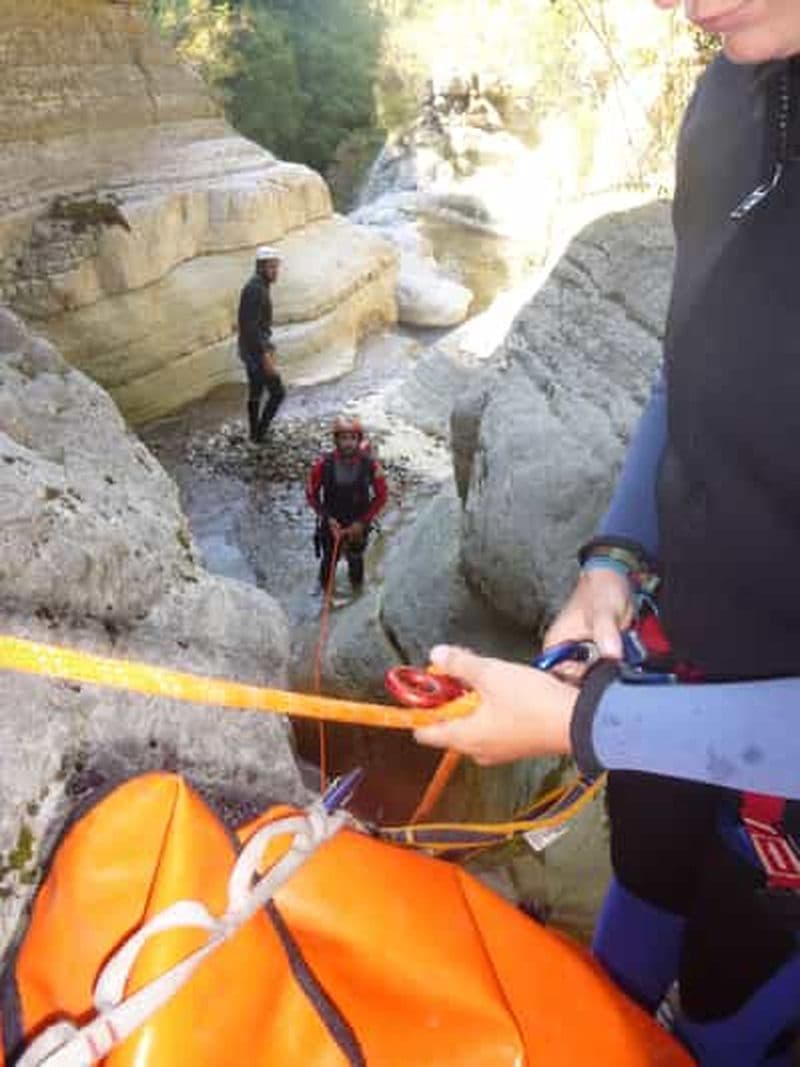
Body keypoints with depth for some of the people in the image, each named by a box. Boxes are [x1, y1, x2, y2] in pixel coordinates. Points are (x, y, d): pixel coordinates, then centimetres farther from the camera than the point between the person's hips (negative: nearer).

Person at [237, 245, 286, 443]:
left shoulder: (260, 287, 12)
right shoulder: (255, 289, -19)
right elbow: (251, 326, -25)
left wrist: (268, 349, 22)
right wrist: (265, 356, -26)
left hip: (253, 350, 10)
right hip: (255, 350, -10)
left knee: (255, 392, 16)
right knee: (277, 392, -6)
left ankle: (255, 434, 25)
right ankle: (260, 434, 0)